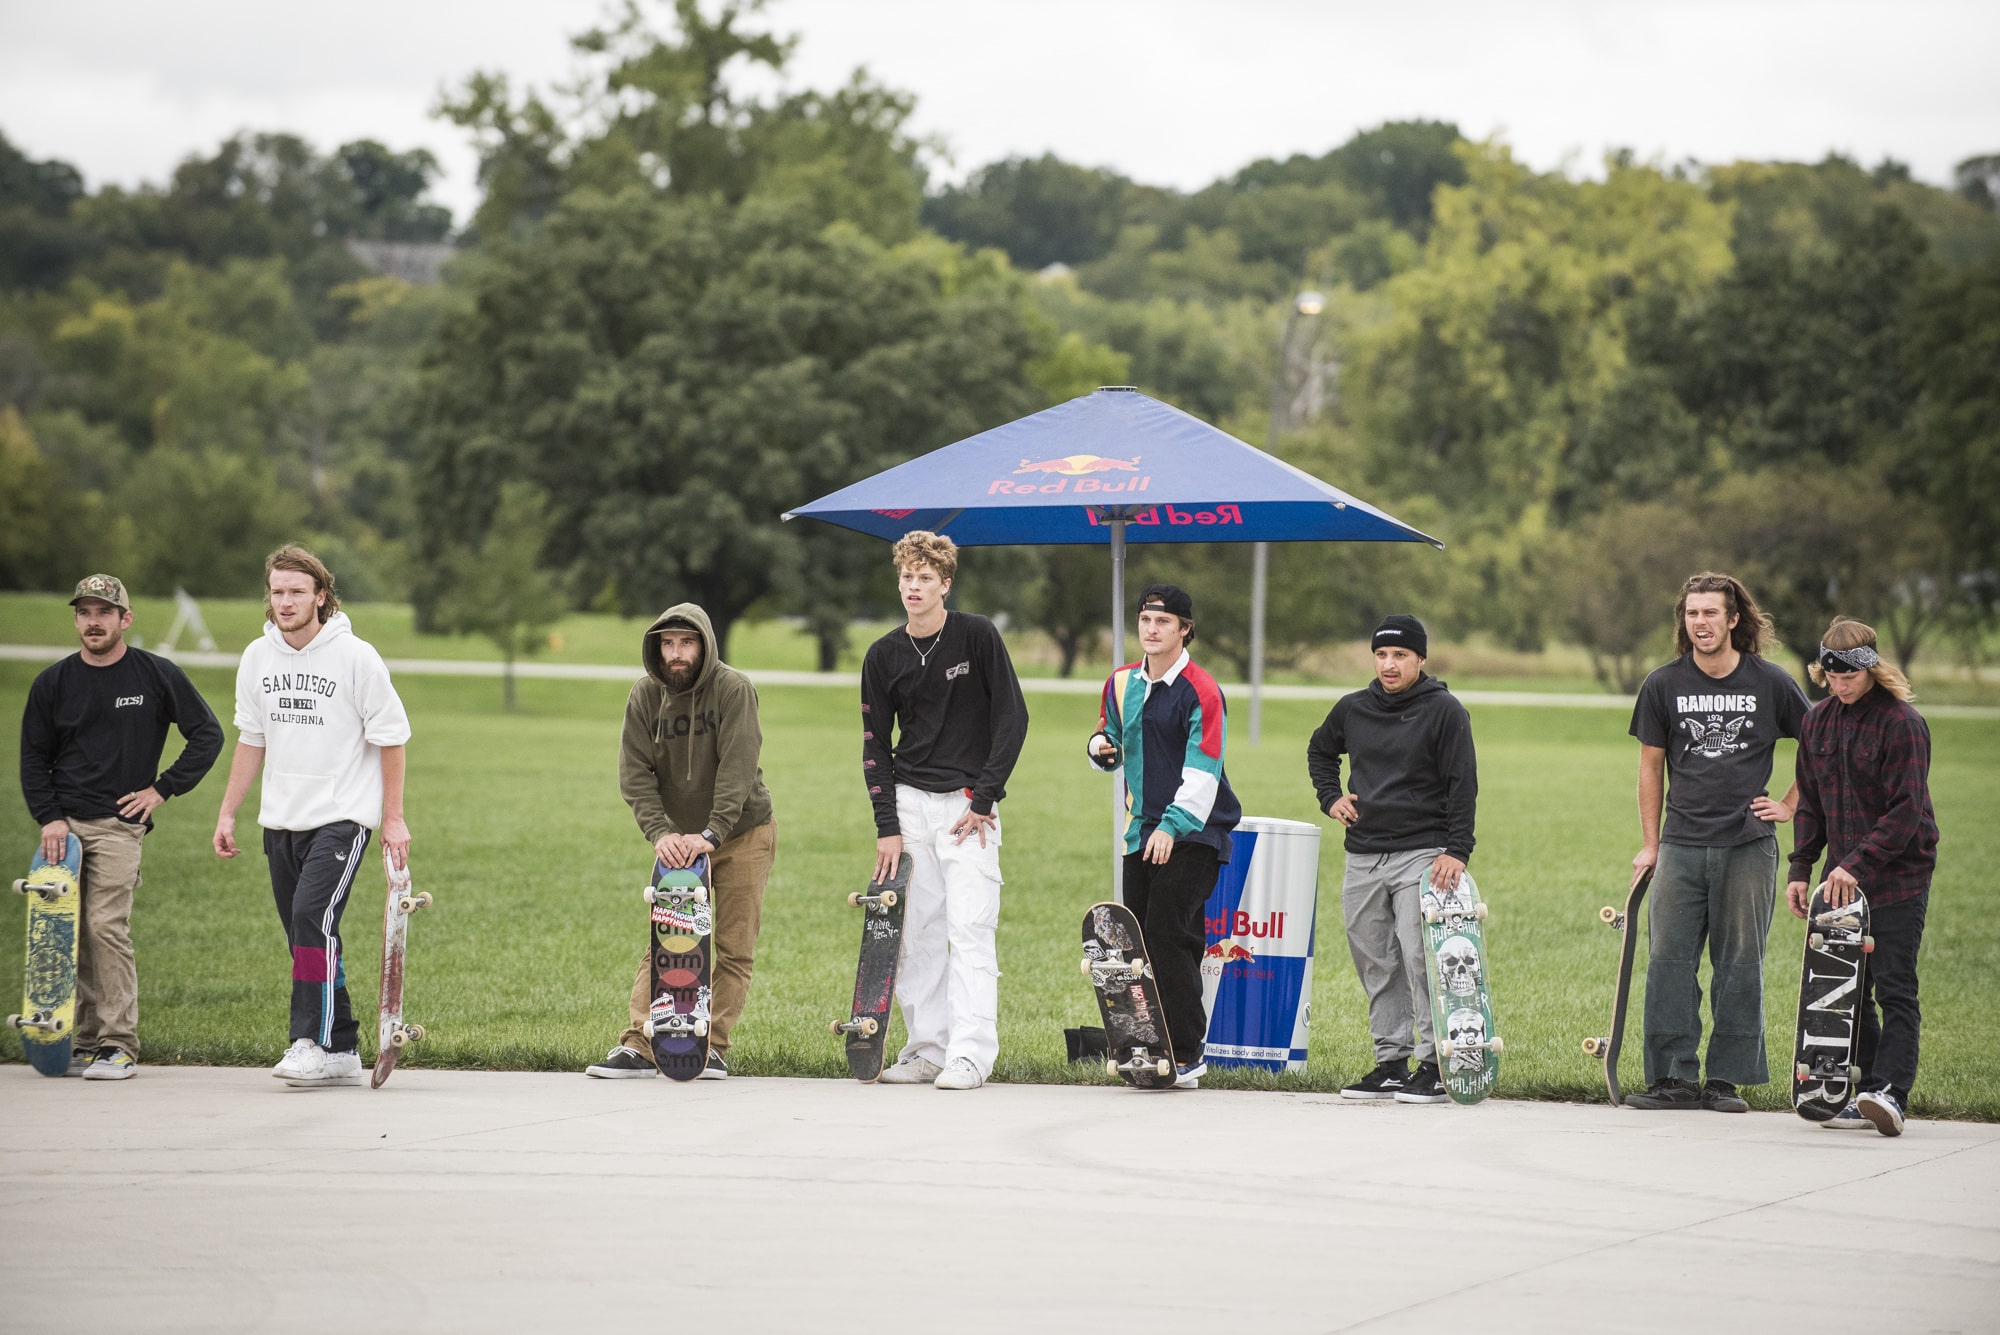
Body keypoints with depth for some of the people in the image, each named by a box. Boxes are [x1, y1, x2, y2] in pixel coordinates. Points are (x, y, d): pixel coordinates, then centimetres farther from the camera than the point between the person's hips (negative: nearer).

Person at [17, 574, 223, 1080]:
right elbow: (33, 757, 12)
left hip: (119, 824, -3)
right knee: (71, 933, 1)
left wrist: (162, 789, 0)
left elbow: (208, 735, 7)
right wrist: (48, 817, -1)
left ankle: (119, 1044, -12)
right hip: (63, 824, 4)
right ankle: (86, 1041, 8)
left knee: (106, 927, -15)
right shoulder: (53, 682, 9)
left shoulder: (157, 674, 2)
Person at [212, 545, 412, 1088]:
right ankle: (343, 1052, 13)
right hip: (281, 819, 6)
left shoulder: (355, 656, -8)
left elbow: (390, 738, -3)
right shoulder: (258, 657, 7)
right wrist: (227, 813, 12)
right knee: (307, 936, 5)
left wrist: (393, 818, -4)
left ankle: (313, 1043, -20)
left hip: (343, 816, -6)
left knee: (312, 917, -22)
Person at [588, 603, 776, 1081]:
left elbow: (737, 769, -21)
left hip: (742, 833, -3)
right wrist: (661, 833, -22)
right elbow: (635, 774, -7)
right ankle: (638, 1046, -5)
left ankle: (715, 1046, 3)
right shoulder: (645, 695, -3)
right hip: (678, 839, 3)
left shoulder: (733, 690, -14)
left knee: (734, 948, -2)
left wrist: (710, 835, -30)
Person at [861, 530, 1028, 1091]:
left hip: (968, 806, -4)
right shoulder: (884, 656, 6)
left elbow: (1012, 718, -2)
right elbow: (875, 745, 9)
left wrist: (983, 798, -8)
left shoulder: (978, 636, -3)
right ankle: (927, 1049, 9)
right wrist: (886, 826, -1)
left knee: (969, 928, -11)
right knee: (915, 933, 3)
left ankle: (970, 1055, -13)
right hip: (909, 802, 4)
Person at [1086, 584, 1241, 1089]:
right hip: (1142, 833, 7)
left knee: (1168, 937, -15)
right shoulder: (1122, 683, 11)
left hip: (1192, 834, -7)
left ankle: (1187, 1056, -11)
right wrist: (1102, 746, -1)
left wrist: (1172, 827, -24)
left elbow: (1203, 772, -16)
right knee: (1136, 937, 5)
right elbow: (1109, 741, 23)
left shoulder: (1201, 691, -10)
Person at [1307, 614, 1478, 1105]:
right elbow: (1319, 750, 31)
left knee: (1421, 960, -12)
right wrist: (1330, 797, 14)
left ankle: (1434, 1064, -9)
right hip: (1362, 858, 5)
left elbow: (1463, 785, -6)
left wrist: (1457, 851, -15)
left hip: (1422, 854, -5)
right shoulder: (1353, 709, 11)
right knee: (1376, 965, 6)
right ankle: (1390, 1061, 13)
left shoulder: (1445, 711, -3)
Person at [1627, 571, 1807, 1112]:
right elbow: (1651, 766, 11)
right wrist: (1649, 844, 8)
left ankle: (1727, 1078, 7)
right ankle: (1674, 1077, 2)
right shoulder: (1662, 686, 4)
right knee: (1669, 960, -3)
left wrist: (1789, 804, 7)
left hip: (1749, 848, -1)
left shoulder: (1771, 683, 1)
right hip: (1681, 846, 1)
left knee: (1740, 965, 1)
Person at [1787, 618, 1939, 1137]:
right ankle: (1864, 1093, 8)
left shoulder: (1903, 723, -12)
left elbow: (1906, 811, -16)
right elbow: (1810, 804, 17)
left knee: (1895, 989, -10)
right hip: (1843, 879, 7)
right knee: (1848, 989, 5)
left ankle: (1890, 1091, -16)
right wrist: (1801, 870, 9)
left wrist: (1857, 865, -23)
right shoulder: (1817, 721, 9)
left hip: (1899, 876, -7)